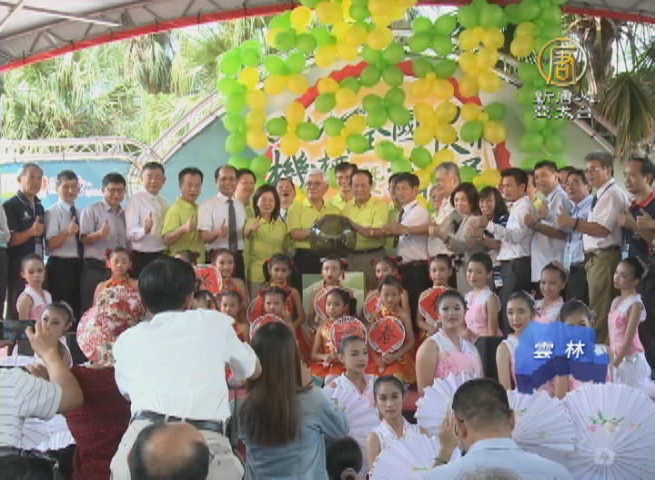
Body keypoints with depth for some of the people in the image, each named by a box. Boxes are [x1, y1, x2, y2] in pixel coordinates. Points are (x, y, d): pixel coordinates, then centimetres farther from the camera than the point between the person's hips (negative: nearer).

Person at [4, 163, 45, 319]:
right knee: (16, 312, -4)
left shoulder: (39, 207, 16)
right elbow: (8, 240, -14)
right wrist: (31, 232, -24)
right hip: (18, 267, -6)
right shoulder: (10, 206, -6)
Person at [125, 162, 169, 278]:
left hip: (163, 256, 6)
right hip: (143, 257, -6)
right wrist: (145, 230, -31)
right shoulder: (135, 200, -6)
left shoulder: (164, 203, 13)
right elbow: (131, 233, -12)